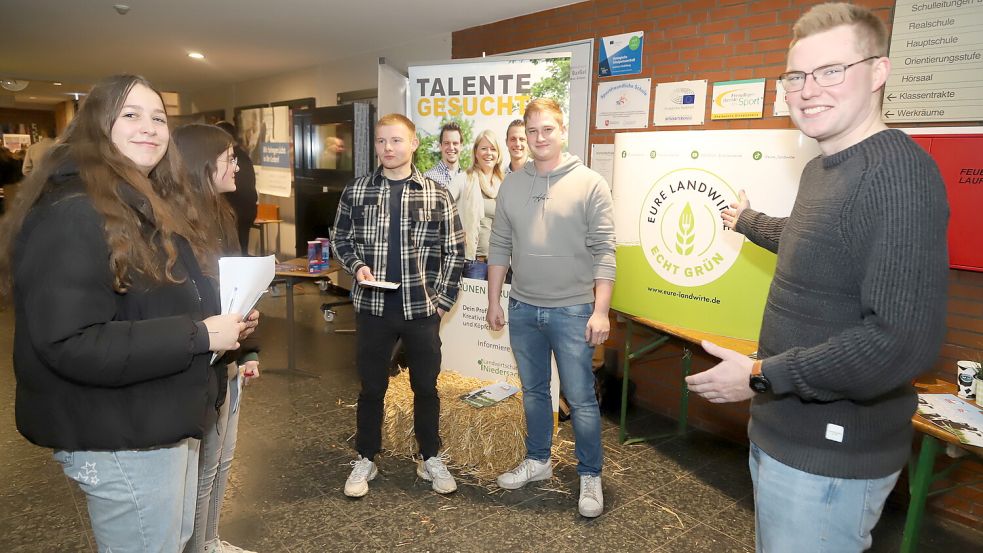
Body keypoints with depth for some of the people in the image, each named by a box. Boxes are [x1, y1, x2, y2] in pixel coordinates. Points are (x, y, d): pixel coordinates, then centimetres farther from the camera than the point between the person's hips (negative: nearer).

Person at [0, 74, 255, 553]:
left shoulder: (148, 206, 10)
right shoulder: (72, 215, -22)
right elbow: (69, 344, -30)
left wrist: (223, 325, 3)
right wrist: (199, 336, -27)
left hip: (164, 421, 10)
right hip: (120, 440, -10)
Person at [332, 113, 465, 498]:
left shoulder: (436, 194, -2)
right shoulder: (355, 191, 1)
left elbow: (454, 252, 1)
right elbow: (342, 239, 10)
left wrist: (442, 299, -6)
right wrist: (357, 266, -10)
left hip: (421, 308, 0)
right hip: (372, 307, 1)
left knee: (426, 387, 11)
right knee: (371, 387, 12)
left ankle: (430, 459, 30)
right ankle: (365, 460, 30)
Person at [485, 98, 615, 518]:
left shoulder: (590, 184, -6)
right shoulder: (512, 185, 6)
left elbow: (604, 251, -9)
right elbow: (499, 247, 9)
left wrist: (601, 311, -13)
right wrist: (493, 302, 9)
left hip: (572, 310, -4)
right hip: (522, 309, 4)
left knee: (580, 399, 4)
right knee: (533, 392, 18)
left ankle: (590, 476, 22)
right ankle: (537, 460, 36)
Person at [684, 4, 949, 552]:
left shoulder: (897, 173, -22)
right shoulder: (822, 168, 8)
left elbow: (904, 339, -29)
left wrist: (762, 376, -21)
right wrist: (748, 221, 46)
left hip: (830, 458, -9)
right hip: (782, 433, 9)